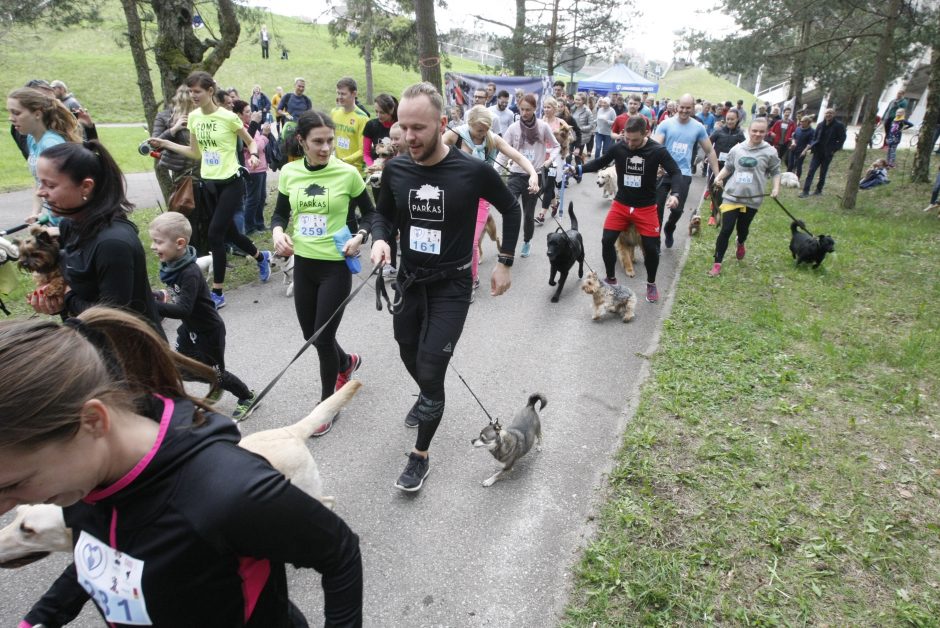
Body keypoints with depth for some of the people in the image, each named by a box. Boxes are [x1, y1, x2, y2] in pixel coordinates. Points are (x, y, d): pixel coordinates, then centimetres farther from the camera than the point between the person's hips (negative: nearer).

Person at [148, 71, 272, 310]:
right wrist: (166, 144, 5)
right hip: (209, 183, 7)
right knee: (228, 232, 15)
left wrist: (253, 155, -21)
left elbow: (250, 141, 0)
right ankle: (262, 257, 45)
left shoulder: (228, 117, -13)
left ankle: (217, 293, -2)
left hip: (231, 182, -7)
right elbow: (196, 153, 12)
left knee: (215, 234, -12)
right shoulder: (194, 117, 5)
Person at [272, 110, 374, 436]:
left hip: (336, 266, -5)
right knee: (310, 336, 15)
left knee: (323, 338, 0)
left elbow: (369, 212, 2)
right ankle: (347, 362, 47)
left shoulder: (348, 173, -11)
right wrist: (278, 232, -10)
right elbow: (280, 213, 11)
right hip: (303, 264, 5)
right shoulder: (289, 173, 0)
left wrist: (360, 236, -17)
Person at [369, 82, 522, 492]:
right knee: (410, 355, 22)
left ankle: (420, 456, 13)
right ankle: (427, 396, 57)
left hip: (451, 285, -4)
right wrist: (381, 239, -12)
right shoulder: (395, 170, -7)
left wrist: (505, 262, 0)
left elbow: (511, 209, 0)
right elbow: (384, 214, 10)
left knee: (431, 369, -8)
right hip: (409, 280, 5)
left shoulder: (474, 171, -16)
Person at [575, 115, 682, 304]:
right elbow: (599, 163, 3)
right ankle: (611, 279, 19)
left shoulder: (658, 151, -15)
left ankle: (651, 284, 24)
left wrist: (674, 193, -29)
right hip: (621, 204, 1)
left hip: (646, 207, -1)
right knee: (607, 240, -5)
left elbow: (675, 172, -11)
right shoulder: (618, 147, -11)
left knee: (651, 247, -1)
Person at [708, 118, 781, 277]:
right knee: (726, 230, -5)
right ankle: (717, 264, 3)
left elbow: (775, 172, 4)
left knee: (743, 228, 17)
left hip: (752, 199, 0)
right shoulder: (737, 149, 1)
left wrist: (776, 188, -10)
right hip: (732, 195, 0)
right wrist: (719, 177, -4)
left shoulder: (770, 152, -4)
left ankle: (741, 244, 54)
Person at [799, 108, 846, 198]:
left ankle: (819, 190, 18)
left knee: (823, 173, 6)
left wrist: (835, 150, -9)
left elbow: (842, 139, -3)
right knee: (811, 171, -7)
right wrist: (808, 147, 1)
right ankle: (805, 191, -10)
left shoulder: (839, 125, -4)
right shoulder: (820, 125, 7)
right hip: (817, 151, 3)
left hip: (828, 153, -3)